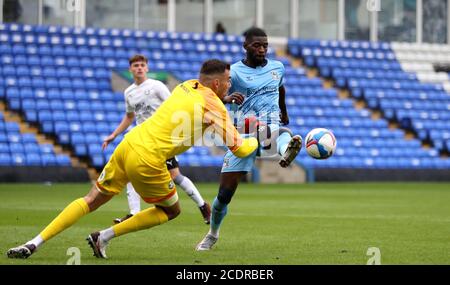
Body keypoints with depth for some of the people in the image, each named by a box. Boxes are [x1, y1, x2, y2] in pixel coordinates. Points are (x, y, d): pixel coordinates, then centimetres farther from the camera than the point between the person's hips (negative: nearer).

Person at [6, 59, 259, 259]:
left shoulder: (187, 86, 14)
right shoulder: (214, 106, -5)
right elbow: (239, 149, 0)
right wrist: (256, 140, 20)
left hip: (128, 144, 6)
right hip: (148, 160, -6)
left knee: (91, 201, 13)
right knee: (172, 211, 18)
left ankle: (34, 244, 3)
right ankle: (105, 236, 8)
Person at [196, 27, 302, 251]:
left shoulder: (277, 67, 10)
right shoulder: (234, 71, -3)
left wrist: (284, 112, 47)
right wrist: (227, 98, -34)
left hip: (271, 127, 2)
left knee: (283, 132, -39)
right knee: (225, 192, -2)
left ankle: (286, 151, -77)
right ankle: (212, 234, 24)